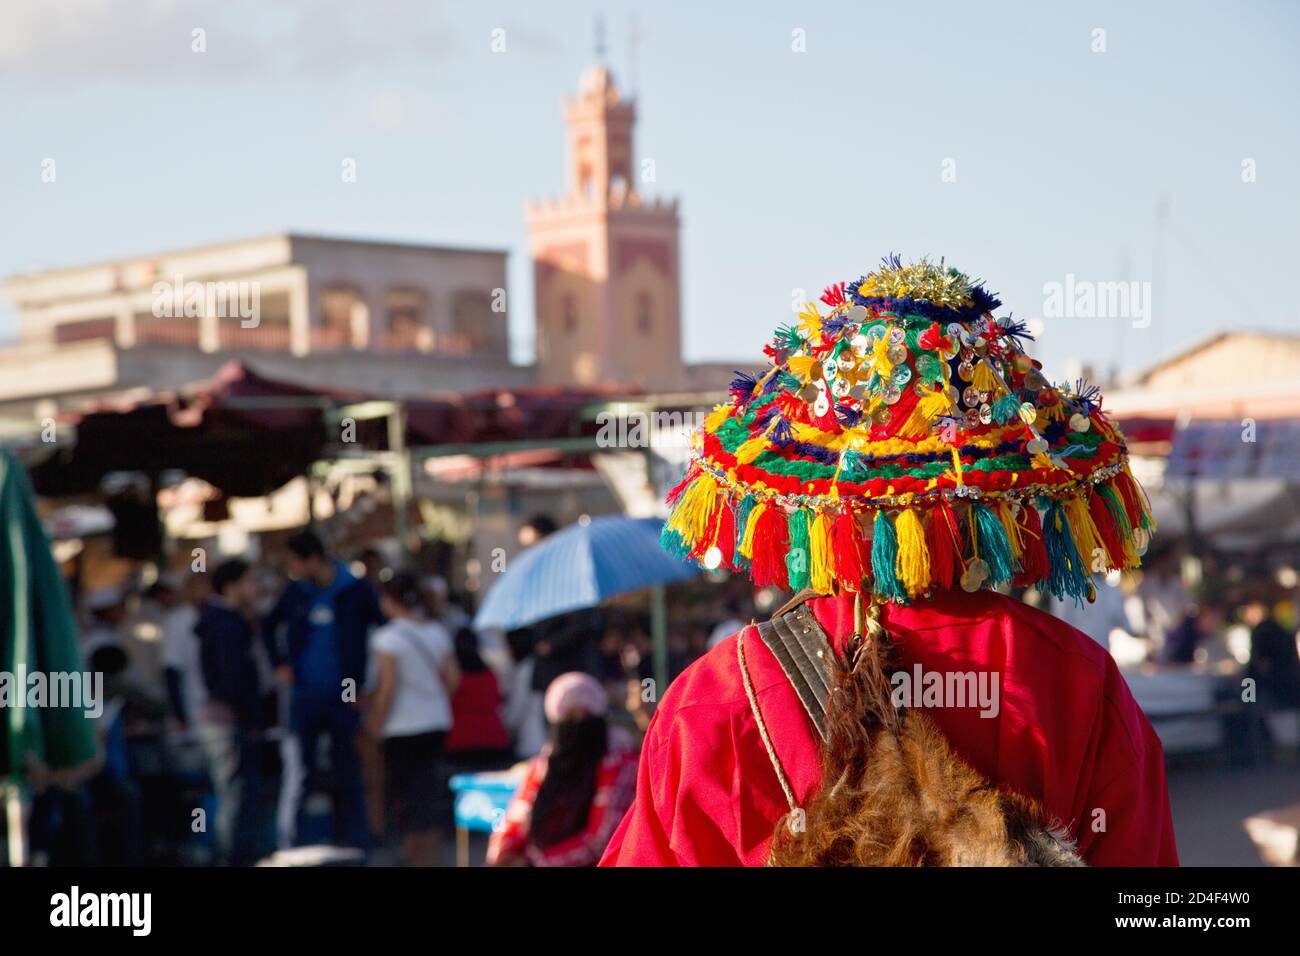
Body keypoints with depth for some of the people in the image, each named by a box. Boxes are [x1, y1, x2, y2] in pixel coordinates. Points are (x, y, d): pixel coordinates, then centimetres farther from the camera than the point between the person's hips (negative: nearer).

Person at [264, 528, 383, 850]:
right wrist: (280, 663, 10)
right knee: (300, 773, -1)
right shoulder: (296, 592, 4)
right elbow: (269, 626, 22)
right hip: (304, 696, 2)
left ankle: (354, 844, 13)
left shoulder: (356, 591, -5)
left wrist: (366, 679, -3)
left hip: (344, 698, -2)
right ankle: (294, 842, 3)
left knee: (348, 775, 6)